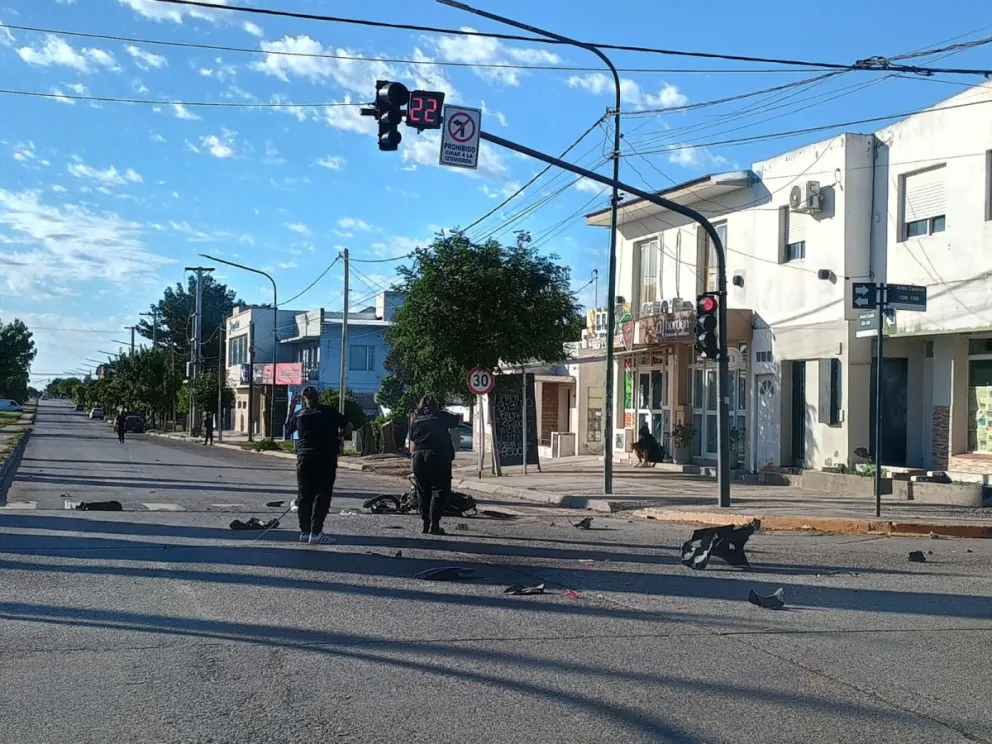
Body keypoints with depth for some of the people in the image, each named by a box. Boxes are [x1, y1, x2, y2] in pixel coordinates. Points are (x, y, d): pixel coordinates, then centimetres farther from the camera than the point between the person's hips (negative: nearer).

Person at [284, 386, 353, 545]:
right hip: (326, 459, -3)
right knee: (322, 494, -3)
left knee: (304, 495, 11)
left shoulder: (299, 414, 7)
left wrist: (291, 408, 30)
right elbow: (349, 426, -2)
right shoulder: (329, 412, -1)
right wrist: (338, 435, 15)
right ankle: (316, 532, -9)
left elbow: (288, 427, 25)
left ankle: (305, 531, 12)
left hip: (304, 459, 4)